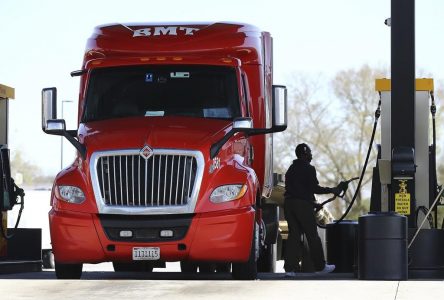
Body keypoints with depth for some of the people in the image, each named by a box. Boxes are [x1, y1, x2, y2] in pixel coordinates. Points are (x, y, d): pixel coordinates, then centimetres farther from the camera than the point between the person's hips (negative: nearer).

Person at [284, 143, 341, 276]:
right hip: (303, 204, -7)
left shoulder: (291, 169, 20)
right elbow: (315, 188, -10)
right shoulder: (308, 169, -5)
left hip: (289, 203, 7)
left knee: (293, 235, 5)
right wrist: (332, 190, 2)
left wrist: (313, 203, 25)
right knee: (312, 235, 3)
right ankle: (320, 266, 11)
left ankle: (290, 268, -5)